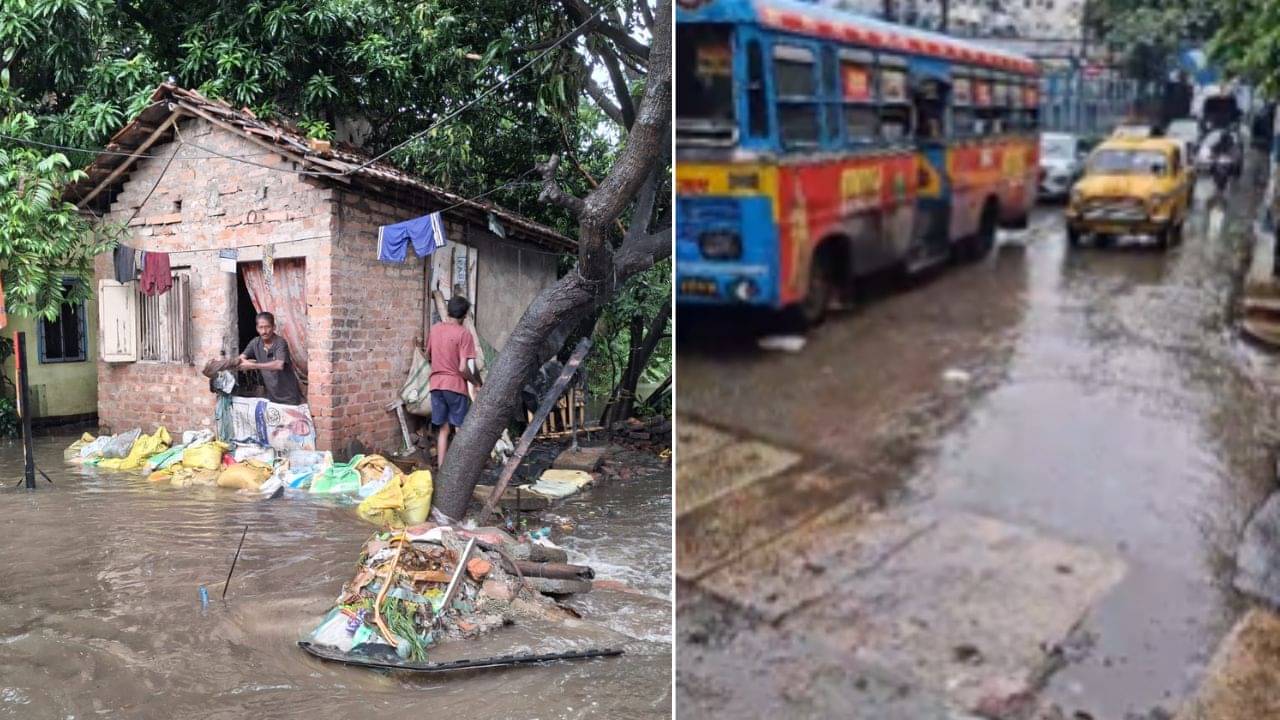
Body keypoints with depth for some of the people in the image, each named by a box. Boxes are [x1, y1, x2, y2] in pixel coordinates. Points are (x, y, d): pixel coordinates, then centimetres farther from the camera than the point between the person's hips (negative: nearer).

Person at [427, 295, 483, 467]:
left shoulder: (435, 329, 5)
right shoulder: (464, 333, -12)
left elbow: (428, 357, 17)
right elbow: (463, 368, -17)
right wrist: (476, 383, -2)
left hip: (436, 384, 5)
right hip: (455, 385, -5)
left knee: (442, 429, 11)